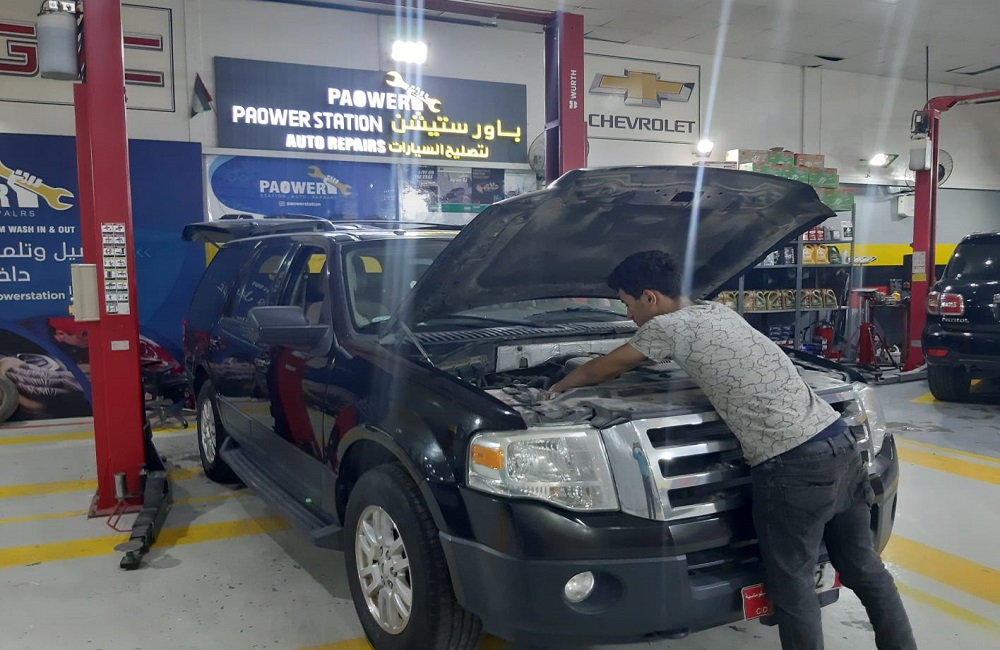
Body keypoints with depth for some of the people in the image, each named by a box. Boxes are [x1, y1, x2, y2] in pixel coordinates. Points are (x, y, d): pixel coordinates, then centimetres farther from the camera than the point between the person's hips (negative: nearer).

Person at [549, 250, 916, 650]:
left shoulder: (669, 327, -5)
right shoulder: (716, 311, 20)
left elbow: (604, 368, 11)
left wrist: (560, 386, 27)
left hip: (793, 465, -9)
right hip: (840, 442, 9)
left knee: (792, 584, 5)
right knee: (862, 565, 21)